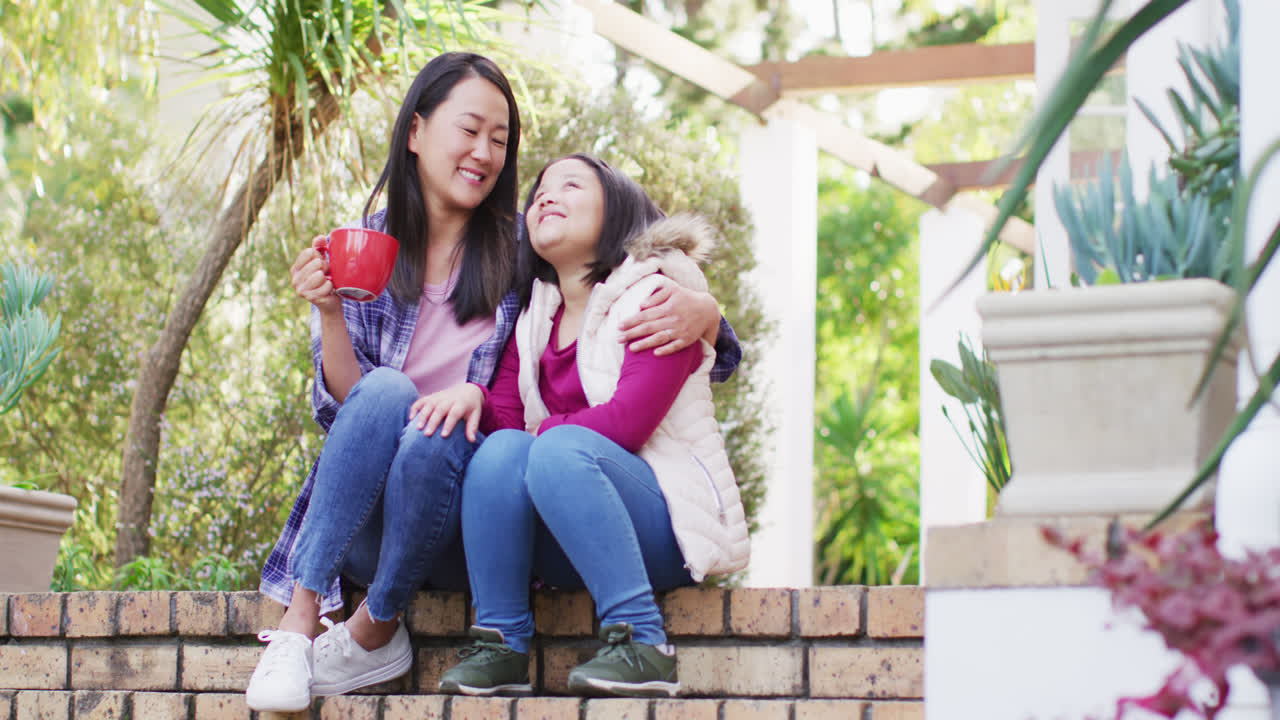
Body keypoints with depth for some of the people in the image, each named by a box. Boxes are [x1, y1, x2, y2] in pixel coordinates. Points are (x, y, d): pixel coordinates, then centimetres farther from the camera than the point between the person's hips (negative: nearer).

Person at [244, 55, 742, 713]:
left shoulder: (524, 252, 5)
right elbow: (343, 407, 2)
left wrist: (701, 313, -18)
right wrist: (330, 315, -16)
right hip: (362, 531, 1)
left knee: (434, 437, -32)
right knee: (386, 392, -28)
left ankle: (372, 631, -15)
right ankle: (299, 622, -30)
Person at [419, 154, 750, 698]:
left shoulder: (658, 290, -2)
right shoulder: (534, 319, 19)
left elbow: (627, 421, -15)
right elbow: (506, 418, 5)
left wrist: (537, 433, -9)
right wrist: (473, 399, -15)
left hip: (666, 525, -5)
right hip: (566, 547, 5)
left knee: (561, 449, -32)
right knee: (500, 449, -22)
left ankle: (642, 643, -35)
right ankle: (500, 648, -25)